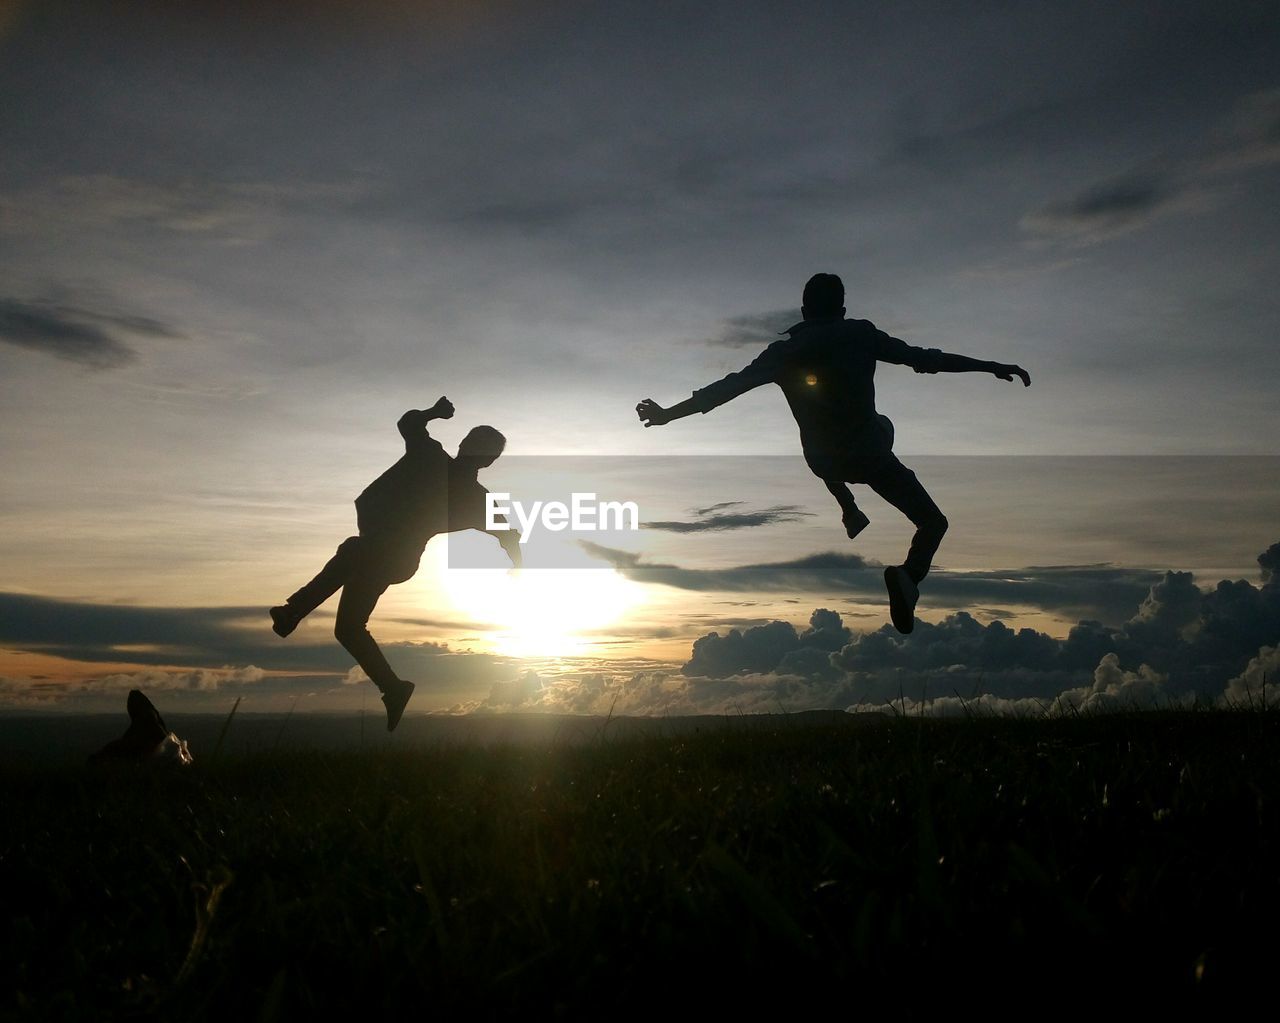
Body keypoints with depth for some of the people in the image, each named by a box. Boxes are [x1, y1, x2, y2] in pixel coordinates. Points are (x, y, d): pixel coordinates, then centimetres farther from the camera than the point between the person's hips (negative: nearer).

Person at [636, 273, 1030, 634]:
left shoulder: (784, 351, -3)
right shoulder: (860, 334, -7)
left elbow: (731, 385, -10)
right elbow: (922, 358, -8)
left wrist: (668, 413, -8)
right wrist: (990, 367, -1)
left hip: (823, 461, 4)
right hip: (869, 454, -3)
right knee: (933, 521, 8)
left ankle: (850, 511, 27)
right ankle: (910, 574, -23)